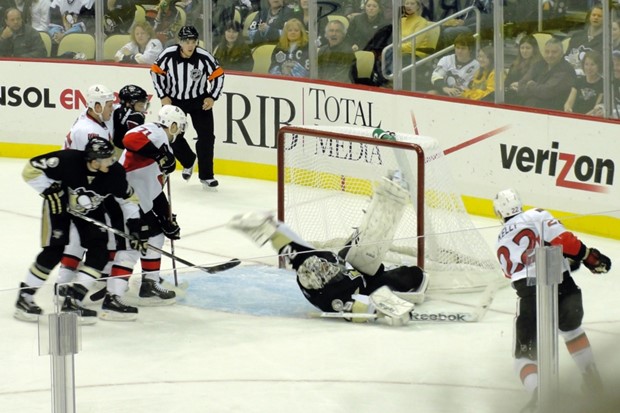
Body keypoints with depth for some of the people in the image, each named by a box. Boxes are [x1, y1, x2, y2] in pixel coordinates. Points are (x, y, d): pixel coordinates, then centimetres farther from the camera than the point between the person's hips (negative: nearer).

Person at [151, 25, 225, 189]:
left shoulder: (204, 57, -22)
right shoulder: (168, 55, -20)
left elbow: (218, 75, -7)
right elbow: (156, 72, -5)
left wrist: (212, 97, -12)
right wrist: (163, 96, -6)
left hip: (199, 101, -1)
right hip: (174, 100, 1)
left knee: (206, 136, -6)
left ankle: (206, 176, 5)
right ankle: (188, 163, 32)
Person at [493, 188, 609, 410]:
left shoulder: (502, 244, 23)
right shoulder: (537, 216, 9)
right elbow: (562, 239, -7)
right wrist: (589, 256, 0)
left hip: (530, 296, 0)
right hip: (563, 287, 0)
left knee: (524, 354, 8)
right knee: (572, 328, 32)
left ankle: (537, 392, -21)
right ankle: (593, 380, 32)